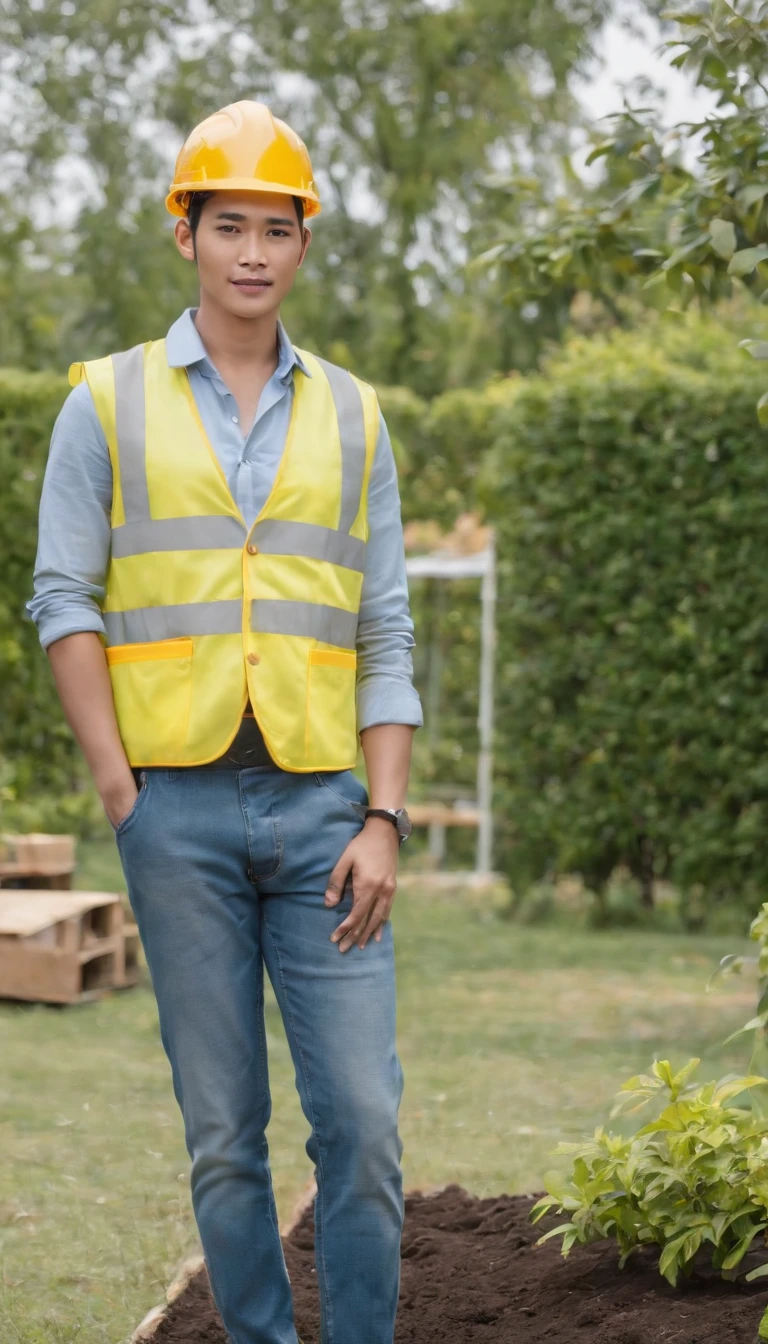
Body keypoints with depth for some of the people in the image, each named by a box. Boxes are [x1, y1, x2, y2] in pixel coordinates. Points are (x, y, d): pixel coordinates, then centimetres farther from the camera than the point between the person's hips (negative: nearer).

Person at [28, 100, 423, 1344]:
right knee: (224, 1131, 3)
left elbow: (385, 637, 7)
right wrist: (119, 791, -6)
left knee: (362, 1116, -5)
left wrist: (385, 820, -2)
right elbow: (64, 602, 3)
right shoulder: (109, 403, 5)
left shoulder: (351, 417, 10)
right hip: (181, 809, -1)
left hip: (321, 810, 1)